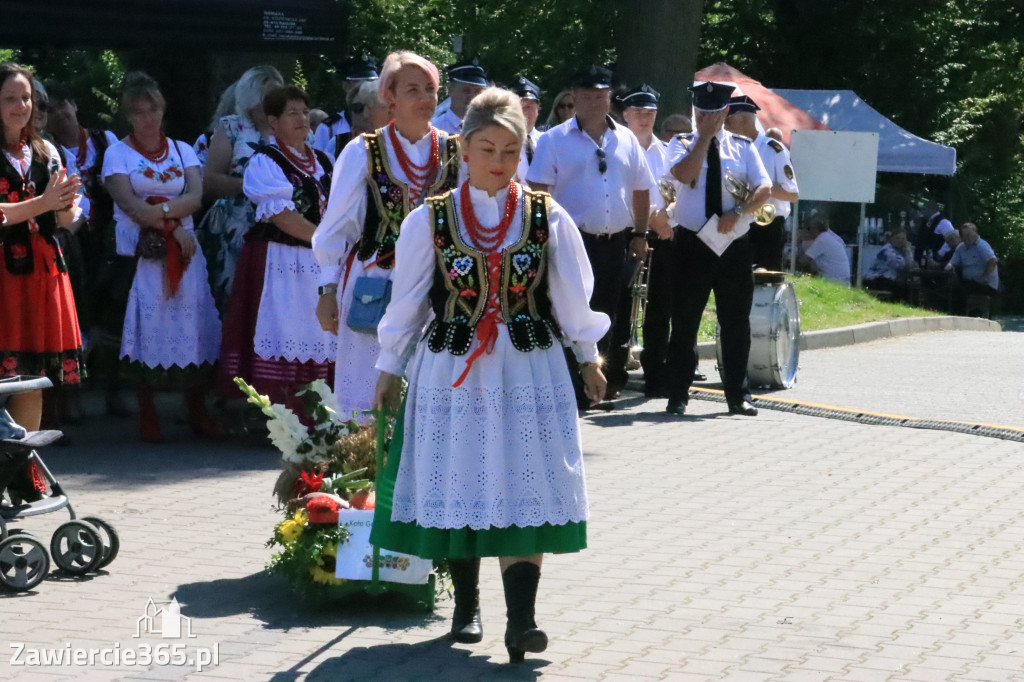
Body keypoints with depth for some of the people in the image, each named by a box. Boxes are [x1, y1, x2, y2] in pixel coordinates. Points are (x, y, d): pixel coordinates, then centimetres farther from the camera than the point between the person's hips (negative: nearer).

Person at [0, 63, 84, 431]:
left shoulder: (45, 151, 14)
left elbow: (66, 221, 14)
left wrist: (65, 203, -7)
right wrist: (43, 203, -18)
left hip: (44, 269, 5)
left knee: (35, 374, 6)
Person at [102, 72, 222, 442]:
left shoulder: (182, 150, 13)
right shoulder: (118, 153, 4)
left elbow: (195, 197, -2)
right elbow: (130, 206, -8)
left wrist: (160, 210, -17)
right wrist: (173, 227, -13)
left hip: (182, 251, 3)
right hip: (140, 254, -3)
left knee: (191, 325, -1)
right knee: (147, 328, -5)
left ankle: (197, 412, 5)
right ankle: (147, 416, 1)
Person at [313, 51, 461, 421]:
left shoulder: (455, 152, 5)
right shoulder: (363, 153, 0)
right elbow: (336, 227, 4)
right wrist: (329, 290, 1)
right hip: (374, 287, -2)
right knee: (374, 398, -1)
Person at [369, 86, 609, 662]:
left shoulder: (547, 217, 0)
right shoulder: (430, 220, -1)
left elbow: (572, 295, 9)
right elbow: (408, 302, 5)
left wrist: (589, 356, 14)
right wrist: (391, 367, 9)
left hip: (529, 371, 0)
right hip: (453, 371, 0)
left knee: (525, 485, -7)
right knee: (460, 485, 6)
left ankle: (521, 617, -11)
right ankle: (467, 605, 22)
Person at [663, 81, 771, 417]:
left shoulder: (742, 147, 8)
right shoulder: (682, 144, 3)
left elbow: (764, 187, -1)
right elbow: (685, 174, -17)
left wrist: (738, 212, -16)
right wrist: (705, 136, -13)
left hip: (735, 246, 2)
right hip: (692, 244, -2)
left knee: (736, 323, 8)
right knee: (685, 322, 0)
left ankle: (737, 395, 18)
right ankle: (677, 396, 7)